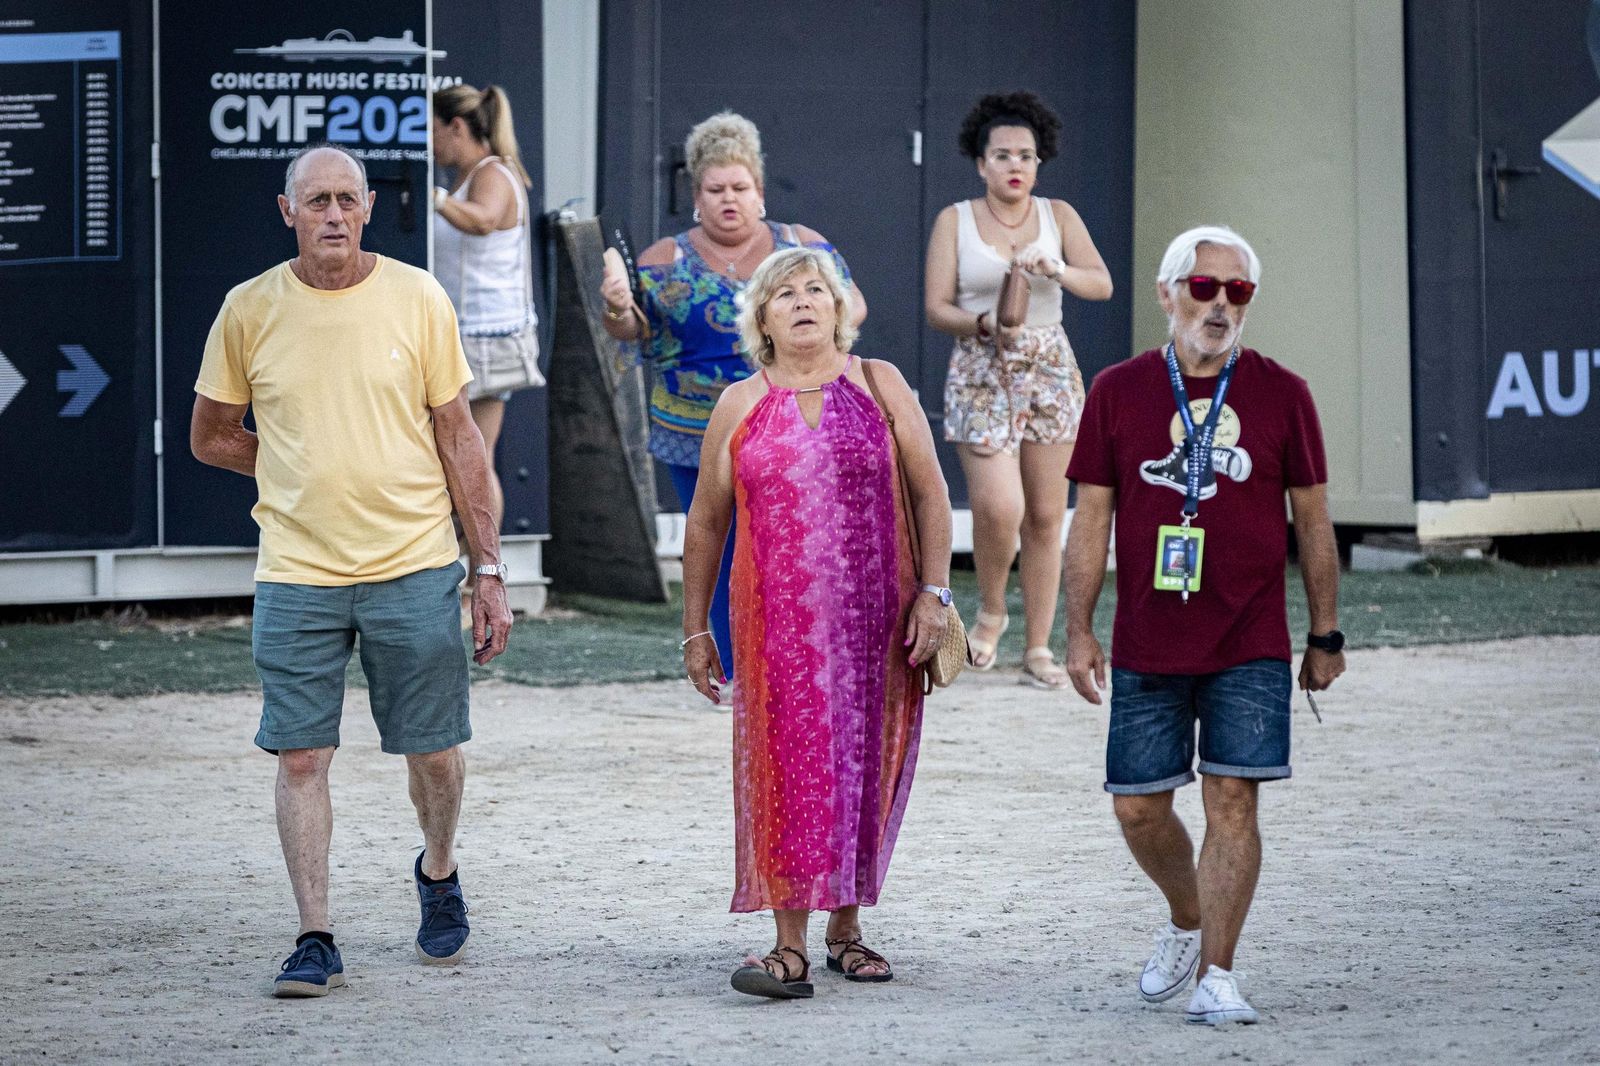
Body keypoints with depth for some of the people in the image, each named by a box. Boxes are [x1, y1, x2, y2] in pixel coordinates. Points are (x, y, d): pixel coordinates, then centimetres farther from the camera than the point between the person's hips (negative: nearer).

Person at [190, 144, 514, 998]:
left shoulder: (417, 299, -1)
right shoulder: (250, 310, 0)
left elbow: (459, 440, 3)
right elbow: (210, 438, 13)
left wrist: (488, 568, 1)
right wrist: (307, 477, 8)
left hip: (413, 566, 0)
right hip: (296, 574, 0)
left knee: (434, 753, 7)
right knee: (301, 757, -2)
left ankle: (438, 871, 35)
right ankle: (316, 940, 5)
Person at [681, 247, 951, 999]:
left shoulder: (878, 386, 6)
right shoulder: (740, 407, 7)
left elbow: (930, 493, 5)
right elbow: (706, 521, 13)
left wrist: (933, 591, -4)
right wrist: (694, 629, 10)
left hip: (876, 616, 1)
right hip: (777, 619, -1)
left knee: (866, 766, 6)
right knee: (788, 767, -7)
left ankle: (846, 927, 19)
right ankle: (791, 947, -8)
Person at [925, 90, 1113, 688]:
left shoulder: (1058, 216, 6)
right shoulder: (954, 222, 1)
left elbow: (1102, 284, -3)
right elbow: (936, 308, -3)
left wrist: (1056, 271, -23)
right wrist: (983, 325, -22)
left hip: (1050, 372, 2)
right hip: (981, 374, -2)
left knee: (1046, 516, 2)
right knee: (999, 508, -16)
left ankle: (1038, 649, 10)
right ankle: (991, 611, 12)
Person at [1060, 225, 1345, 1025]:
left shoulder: (1280, 395, 3)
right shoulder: (1117, 392, 4)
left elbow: (1312, 521, 7)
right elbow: (1092, 518, 6)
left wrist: (1325, 635, 6)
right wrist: (1079, 630, 0)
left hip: (1250, 645, -1)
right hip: (1146, 647, 1)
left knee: (1232, 800, -7)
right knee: (1138, 807, 5)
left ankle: (1216, 973, -1)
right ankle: (1187, 921, 33)